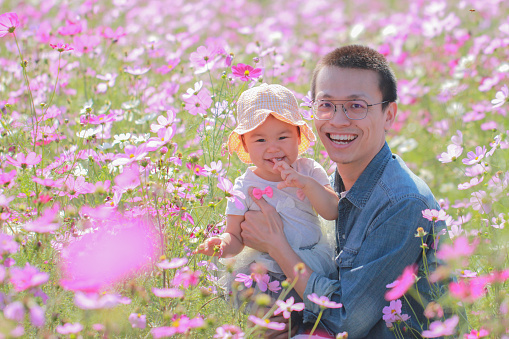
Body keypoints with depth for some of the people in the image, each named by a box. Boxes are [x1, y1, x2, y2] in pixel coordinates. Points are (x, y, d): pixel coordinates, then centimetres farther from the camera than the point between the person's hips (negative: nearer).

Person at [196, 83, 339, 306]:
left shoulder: (308, 170, 2)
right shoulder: (246, 187, -3)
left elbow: (333, 212, -7)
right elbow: (236, 236, -3)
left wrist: (306, 183, -22)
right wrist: (224, 244, -28)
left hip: (314, 262, 2)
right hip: (267, 269, -2)